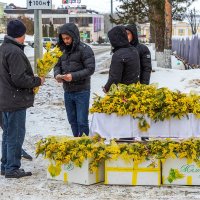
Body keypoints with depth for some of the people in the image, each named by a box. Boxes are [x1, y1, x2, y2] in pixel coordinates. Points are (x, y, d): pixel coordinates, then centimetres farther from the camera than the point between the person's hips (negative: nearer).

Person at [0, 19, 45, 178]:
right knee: (16, 135, -2)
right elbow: (19, 79, -25)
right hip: (16, 101, -10)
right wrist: (38, 81, -10)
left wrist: (33, 79, 12)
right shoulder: (15, 52, -21)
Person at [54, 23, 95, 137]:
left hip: (81, 91, -6)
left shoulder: (85, 49, -12)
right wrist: (57, 74, -8)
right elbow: (58, 65, 14)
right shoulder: (63, 49, 6)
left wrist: (74, 76, -26)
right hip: (67, 91, 6)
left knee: (82, 121, -2)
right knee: (72, 120, 15)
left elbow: (90, 69, -17)